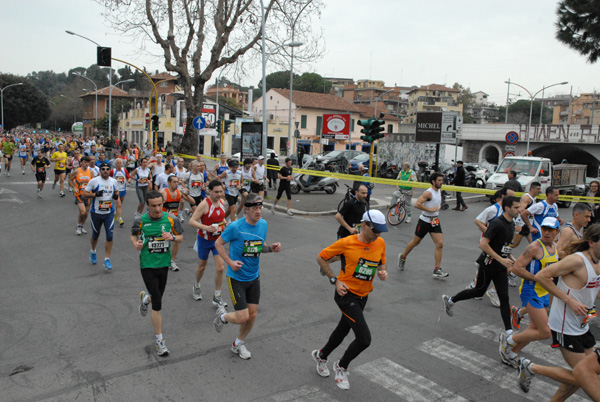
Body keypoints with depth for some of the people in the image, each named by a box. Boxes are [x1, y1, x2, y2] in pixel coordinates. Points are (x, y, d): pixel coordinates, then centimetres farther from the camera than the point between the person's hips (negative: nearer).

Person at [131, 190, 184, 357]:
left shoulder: (170, 219, -5)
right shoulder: (141, 221, -7)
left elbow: (181, 237, 5)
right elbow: (133, 235, 10)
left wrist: (172, 237, -16)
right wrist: (135, 243, -12)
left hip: (164, 264, 3)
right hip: (147, 265, -3)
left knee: (157, 297, 18)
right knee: (157, 303, -8)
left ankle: (145, 297, 57)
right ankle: (160, 340, 5)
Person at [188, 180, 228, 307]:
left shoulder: (222, 202, -1)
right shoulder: (204, 204, -21)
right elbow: (192, 221, -25)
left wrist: (225, 223, -2)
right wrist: (206, 227, -37)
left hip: (218, 240, 4)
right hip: (204, 240, -4)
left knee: (221, 268, -6)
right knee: (202, 266, 16)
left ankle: (217, 297, 8)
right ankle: (197, 286, 46)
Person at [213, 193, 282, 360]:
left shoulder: (263, 224, -2)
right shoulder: (235, 227, -20)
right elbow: (218, 243, -6)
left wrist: (271, 248, -9)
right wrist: (230, 262, -18)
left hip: (254, 277, 6)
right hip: (237, 278, -5)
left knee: (252, 315, 10)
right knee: (242, 317, -7)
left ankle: (239, 344, 36)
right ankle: (223, 315, 28)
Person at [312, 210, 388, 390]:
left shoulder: (380, 243, -1)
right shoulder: (347, 243, -17)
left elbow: (382, 262, 17)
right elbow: (321, 257, -7)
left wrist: (383, 272, -7)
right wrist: (335, 280, -13)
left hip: (363, 296, 6)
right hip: (346, 294, -6)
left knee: (343, 331, 23)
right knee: (364, 339, -14)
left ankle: (321, 355, 51)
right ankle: (342, 366, 15)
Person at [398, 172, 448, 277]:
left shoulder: (439, 191, 8)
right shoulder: (428, 192, -17)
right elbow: (417, 204, -26)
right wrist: (431, 209, -24)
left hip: (435, 222, 7)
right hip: (425, 221, -6)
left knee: (440, 244, -6)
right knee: (415, 242, 9)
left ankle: (437, 270, -3)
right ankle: (402, 257, 34)